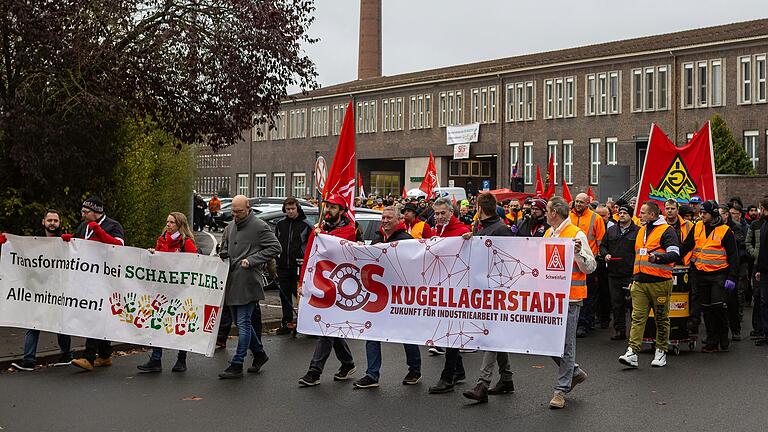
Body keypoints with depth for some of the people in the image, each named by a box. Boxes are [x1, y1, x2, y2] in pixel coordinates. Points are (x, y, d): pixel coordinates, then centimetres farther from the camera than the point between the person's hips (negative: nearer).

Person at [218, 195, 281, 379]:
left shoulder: (259, 226, -7)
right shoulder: (230, 228, 18)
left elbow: (275, 248, -10)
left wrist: (251, 260, -15)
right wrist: (223, 256, 9)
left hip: (248, 282, -8)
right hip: (232, 281, 8)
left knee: (243, 323, -7)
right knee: (241, 321, 13)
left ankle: (237, 365, -4)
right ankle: (259, 354, 28)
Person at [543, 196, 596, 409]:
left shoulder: (577, 234, -8)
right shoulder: (548, 234, 15)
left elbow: (590, 267, -11)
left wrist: (578, 253, -27)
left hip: (569, 297, -8)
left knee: (565, 343, -2)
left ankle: (562, 390, 6)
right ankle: (575, 371, 28)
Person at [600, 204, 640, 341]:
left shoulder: (638, 231, 0)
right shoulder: (611, 230, 14)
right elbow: (602, 245, 22)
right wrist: (605, 254, 1)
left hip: (631, 273, -5)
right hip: (614, 273, 5)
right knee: (617, 304, 7)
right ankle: (619, 330, 14)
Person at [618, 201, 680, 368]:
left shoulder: (666, 231, -5)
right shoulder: (641, 231, 19)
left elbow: (674, 254, -16)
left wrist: (658, 257, -33)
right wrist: (634, 278, 26)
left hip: (659, 282, -6)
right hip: (640, 282, 6)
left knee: (661, 319, 6)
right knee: (637, 317, -2)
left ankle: (661, 352, 16)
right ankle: (632, 352, -8)